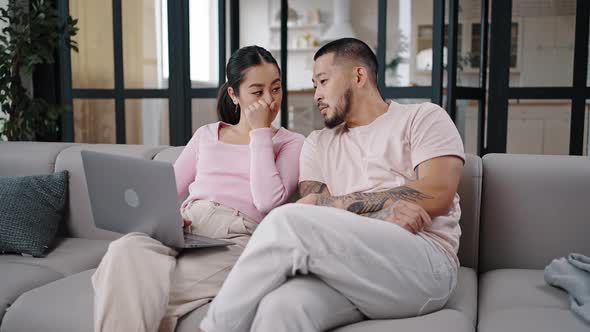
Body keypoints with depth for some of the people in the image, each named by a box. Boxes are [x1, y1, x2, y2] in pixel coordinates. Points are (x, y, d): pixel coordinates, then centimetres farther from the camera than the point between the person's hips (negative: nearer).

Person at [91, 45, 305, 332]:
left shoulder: (292, 143, 12)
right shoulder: (206, 135, 23)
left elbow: (268, 201, -7)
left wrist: (260, 131, -1)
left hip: (236, 237, -3)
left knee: (146, 291, -31)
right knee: (125, 250, -32)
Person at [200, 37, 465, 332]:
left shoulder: (423, 118, 11)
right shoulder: (318, 143, 22)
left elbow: (438, 195, -6)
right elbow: (312, 214, 7)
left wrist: (339, 203, -4)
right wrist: (382, 208, -10)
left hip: (423, 262, -2)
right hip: (348, 267, 3)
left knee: (289, 221, -26)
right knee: (279, 308, -35)